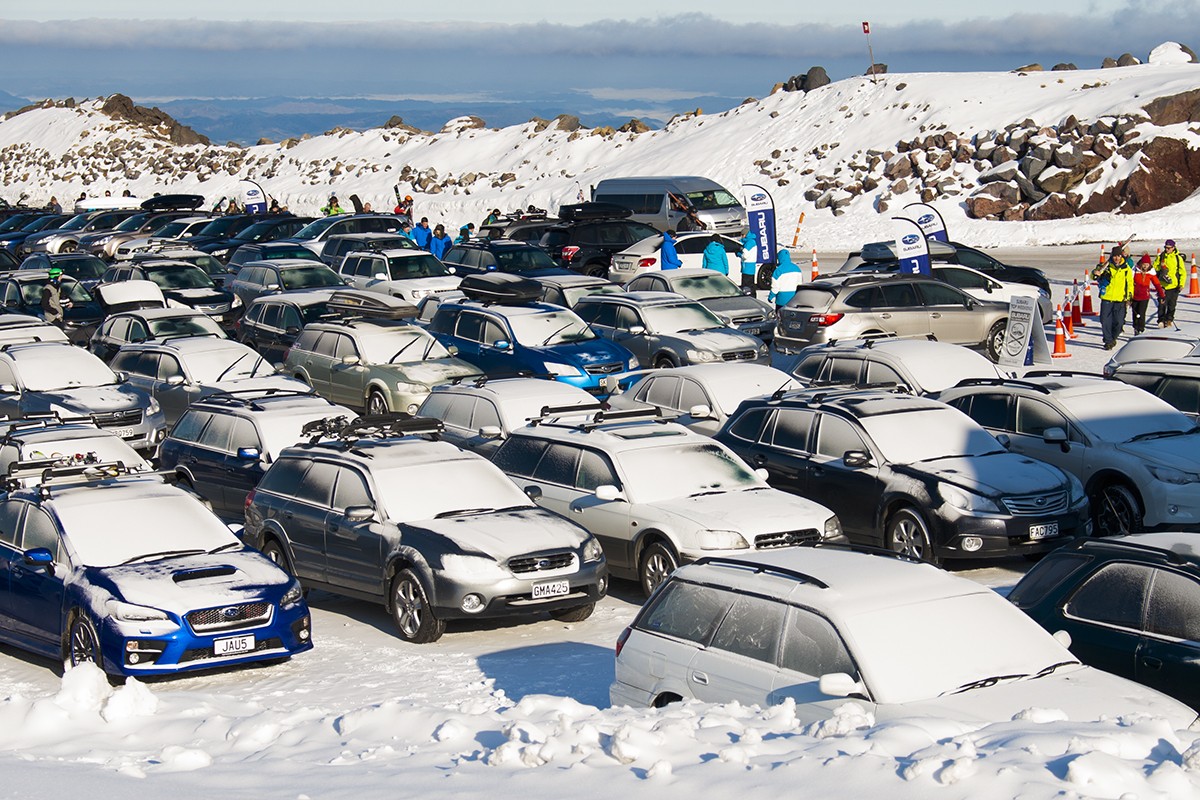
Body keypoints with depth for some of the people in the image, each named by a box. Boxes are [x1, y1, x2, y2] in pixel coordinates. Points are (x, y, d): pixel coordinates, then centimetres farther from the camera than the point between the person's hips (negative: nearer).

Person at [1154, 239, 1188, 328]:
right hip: (1162, 286, 0)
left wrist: (1181, 284, -7)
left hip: (1174, 286, 0)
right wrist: (1160, 267, -12)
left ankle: (1169, 320, 23)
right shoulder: (1160, 257, 4)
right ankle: (1161, 321, 1)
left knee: (1172, 305, 8)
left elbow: (1183, 272, 2)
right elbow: (1154, 268, 10)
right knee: (1162, 304, -7)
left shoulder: (1178, 258, 0)